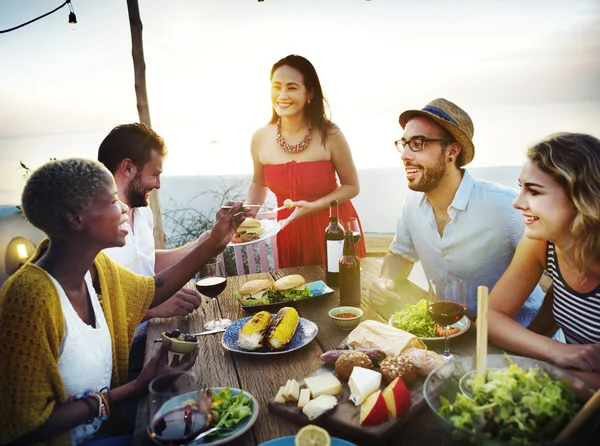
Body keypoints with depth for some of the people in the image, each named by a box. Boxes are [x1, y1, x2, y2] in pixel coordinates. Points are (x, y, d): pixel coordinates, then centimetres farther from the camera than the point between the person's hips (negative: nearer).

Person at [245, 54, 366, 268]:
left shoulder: (330, 134, -16)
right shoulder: (260, 138, -7)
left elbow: (351, 186, -7)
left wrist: (313, 207, -20)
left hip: (334, 227, -2)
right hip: (289, 230, 3)